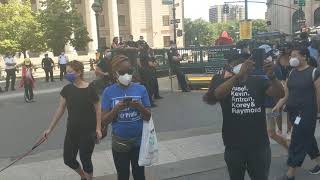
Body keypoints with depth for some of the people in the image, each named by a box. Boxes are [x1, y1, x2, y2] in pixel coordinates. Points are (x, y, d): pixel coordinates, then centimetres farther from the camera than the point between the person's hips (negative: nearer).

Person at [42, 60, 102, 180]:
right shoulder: (67, 89, -3)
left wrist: (98, 128, -12)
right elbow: (61, 109, 4)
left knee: (85, 159, 4)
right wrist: (50, 128, 6)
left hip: (88, 131, -5)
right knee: (68, 159, 12)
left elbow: (97, 108, -6)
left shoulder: (90, 89, -15)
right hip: (72, 130, 5)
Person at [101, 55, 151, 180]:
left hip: (139, 140, 1)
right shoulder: (109, 92, -8)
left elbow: (148, 117, -5)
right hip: (119, 142, 0)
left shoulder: (141, 89, -7)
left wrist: (139, 107, -25)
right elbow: (104, 120, -8)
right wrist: (117, 108, -25)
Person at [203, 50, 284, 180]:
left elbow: (280, 94, -13)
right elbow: (217, 94, -27)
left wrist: (271, 76, -33)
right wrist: (238, 75, -40)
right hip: (234, 146, 0)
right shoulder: (223, 82, -5)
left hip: (259, 144, 1)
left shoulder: (258, 81, -1)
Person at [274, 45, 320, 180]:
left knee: (298, 141, -2)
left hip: (307, 112, -6)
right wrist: (279, 105, -5)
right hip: (293, 111, 6)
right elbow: (286, 93, 8)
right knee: (307, 138, 19)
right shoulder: (291, 73, 7)